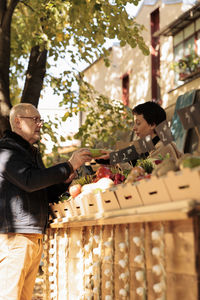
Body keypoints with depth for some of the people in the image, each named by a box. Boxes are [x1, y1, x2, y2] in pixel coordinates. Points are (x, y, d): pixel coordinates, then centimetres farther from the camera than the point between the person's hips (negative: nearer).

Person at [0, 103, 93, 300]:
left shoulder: (32, 153, 24)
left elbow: (46, 194, 26)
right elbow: (29, 181, -21)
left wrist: (65, 180, 6)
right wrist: (69, 166, -17)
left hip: (34, 238, 9)